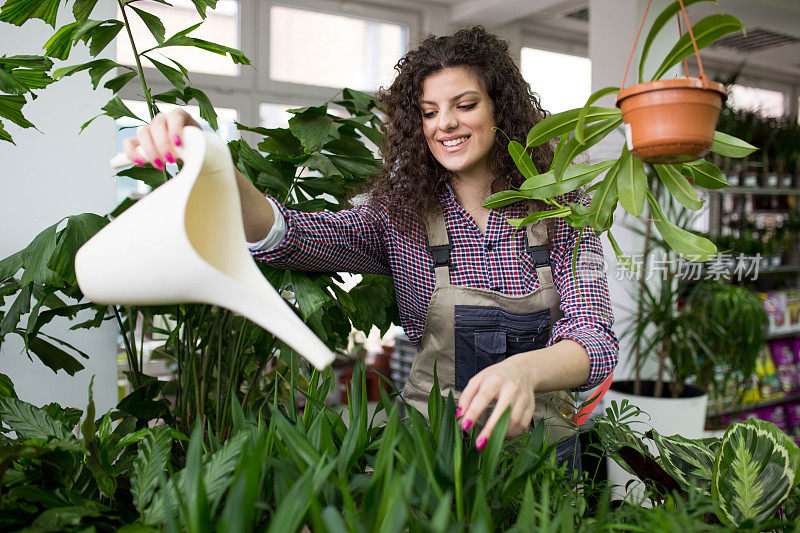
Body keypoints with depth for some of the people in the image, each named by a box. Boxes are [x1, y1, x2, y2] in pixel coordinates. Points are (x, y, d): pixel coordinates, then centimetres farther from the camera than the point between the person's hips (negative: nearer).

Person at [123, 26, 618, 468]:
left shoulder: (563, 210, -2)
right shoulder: (399, 216, -2)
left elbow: (597, 340, -12)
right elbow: (286, 235, -16)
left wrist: (524, 369, -34)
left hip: (538, 440, 0)